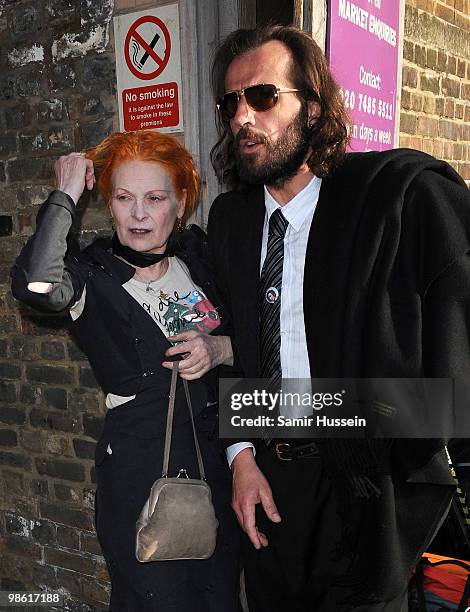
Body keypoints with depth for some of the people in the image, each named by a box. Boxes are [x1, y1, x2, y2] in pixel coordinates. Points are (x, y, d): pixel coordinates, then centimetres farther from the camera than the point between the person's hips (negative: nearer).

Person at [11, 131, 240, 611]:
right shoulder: (92, 276, -12)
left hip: (216, 459, 5)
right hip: (140, 476, -5)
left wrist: (218, 349, -11)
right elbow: (35, 285, -36)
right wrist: (66, 194, -24)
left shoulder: (197, 255, 1)